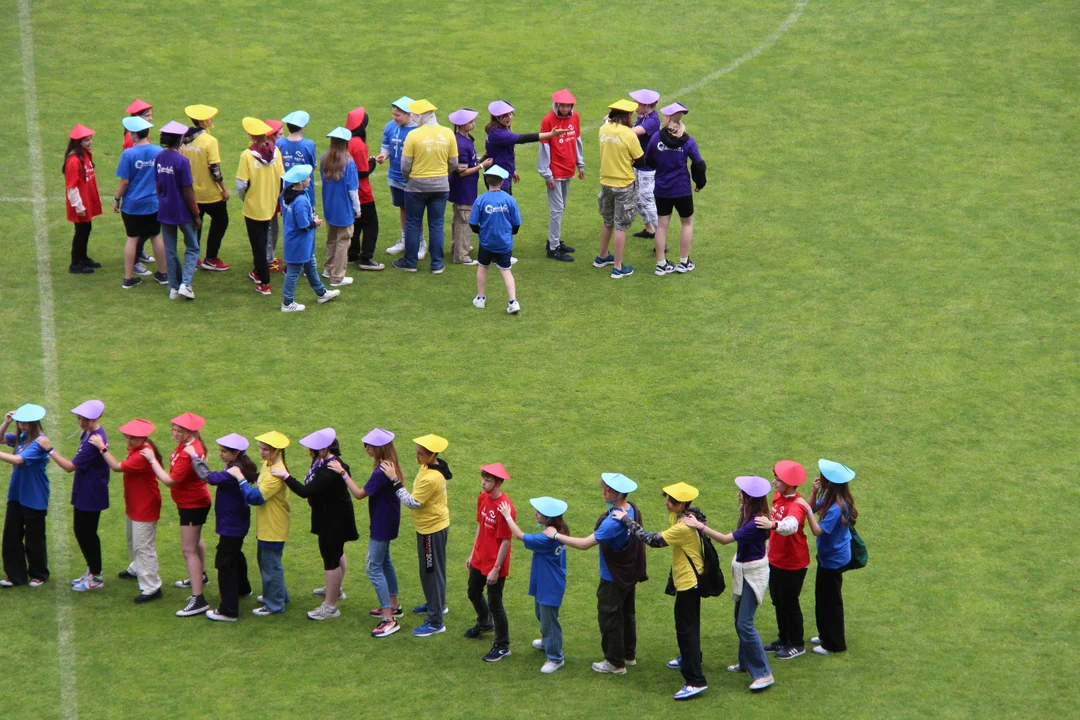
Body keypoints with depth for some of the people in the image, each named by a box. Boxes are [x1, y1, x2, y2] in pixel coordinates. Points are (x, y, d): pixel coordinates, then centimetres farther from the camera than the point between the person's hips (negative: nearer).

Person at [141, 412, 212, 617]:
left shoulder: (188, 454, -31)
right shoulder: (189, 445, -1)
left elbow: (169, 481, -30)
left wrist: (153, 460, -24)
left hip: (193, 505, -11)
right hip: (193, 502, 11)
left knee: (189, 550, -11)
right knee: (195, 541, 31)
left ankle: (198, 599, -12)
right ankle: (200, 576, 54)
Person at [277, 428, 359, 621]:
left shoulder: (330, 471, -33)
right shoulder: (321, 461, -3)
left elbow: (305, 491, -37)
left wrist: (286, 476, -32)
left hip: (334, 521, -11)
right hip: (329, 516, 11)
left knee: (331, 558, -1)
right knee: (335, 553, 28)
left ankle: (330, 606, 8)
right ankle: (335, 589, 50)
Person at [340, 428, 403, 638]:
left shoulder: (381, 472, -27)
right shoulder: (389, 466, 4)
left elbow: (360, 494, -23)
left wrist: (343, 474, -18)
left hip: (382, 525, -10)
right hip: (387, 521, 10)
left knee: (374, 567, -8)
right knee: (384, 561, 24)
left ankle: (389, 620, -10)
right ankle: (394, 605, 38)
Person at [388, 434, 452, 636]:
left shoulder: (431, 479, -32)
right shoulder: (432, 466, 0)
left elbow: (413, 502, -28)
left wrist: (395, 481, -28)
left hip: (432, 530, -10)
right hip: (430, 526, 10)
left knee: (432, 572, -2)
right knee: (431, 569, 27)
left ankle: (435, 622, 4)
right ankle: (436, 604, 46)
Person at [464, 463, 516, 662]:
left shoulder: (505, 507, -26)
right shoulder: (482, 497, -2)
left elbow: (506, 541, -21)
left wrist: (496, 569, -19)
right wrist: (472, 553, 15)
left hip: (495, 564, -9)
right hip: (479, 559, 9)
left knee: (495, 603, 3)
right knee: (474, 594, 26)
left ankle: (502, 646, 18)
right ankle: (485, 623, 54)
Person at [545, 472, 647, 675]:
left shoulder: (614, 522, -32)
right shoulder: (633, 510, -4)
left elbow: (585, 543, -32)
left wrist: (556, 535, -23)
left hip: (613, 579, -9)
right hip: (629, 575, 9)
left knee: (610, 619, 6)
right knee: (627, 614, 23)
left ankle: (615, 663, 17)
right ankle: (629, 655, 37)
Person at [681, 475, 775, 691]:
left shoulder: (756, 522, -28)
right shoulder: (748, 513, 0)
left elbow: (725, 539, -29)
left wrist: (699, 526, -27)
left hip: (754, 573, -10)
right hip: (743, 569, 10)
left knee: (744, 623, -10)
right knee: (740, 620, 20)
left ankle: (763, 674, -7)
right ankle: (746, 662, 35)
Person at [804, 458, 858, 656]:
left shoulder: (836, 508, -32)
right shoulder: (829, 497, -3)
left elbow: (818, 531, -31)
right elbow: (814, 507, 6)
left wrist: (808, 510, -31)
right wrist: (815, 492, -9)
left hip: (834, 559, -10)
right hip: (827, 555, 10)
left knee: (830, 600, 5)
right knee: (823, 597, 24)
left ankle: (834, 644, 18)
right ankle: (826, 635, 40)